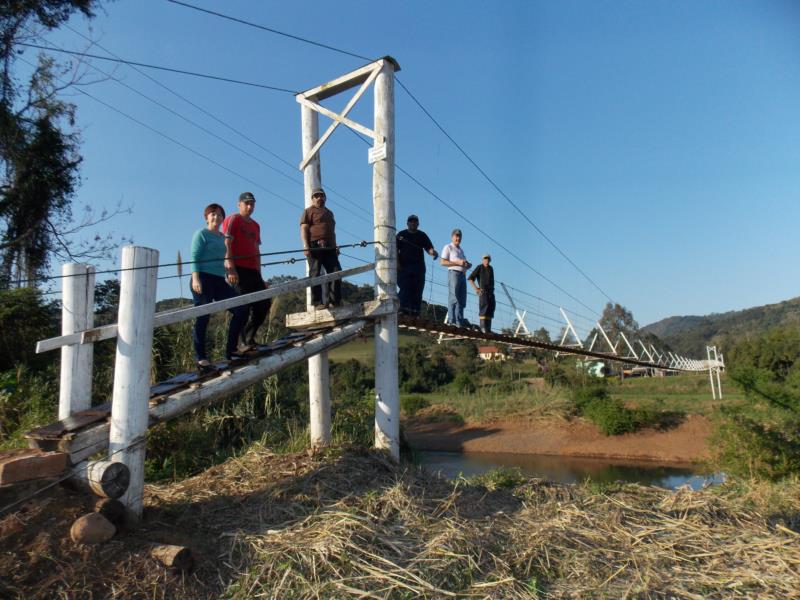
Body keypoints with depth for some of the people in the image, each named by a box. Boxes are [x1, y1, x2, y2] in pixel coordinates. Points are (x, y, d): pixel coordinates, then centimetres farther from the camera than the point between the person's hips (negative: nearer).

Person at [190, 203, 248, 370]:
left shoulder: (223, 238, 21)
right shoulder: (201, 233, 2)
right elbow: (195, 257, -7)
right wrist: (195, 278, -18)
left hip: (220, 281, 7)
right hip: (204, 279, -7)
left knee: (241, 309, -2)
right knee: (203, 317, -9)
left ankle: (231, 350, 5)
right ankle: (201, 359, -5)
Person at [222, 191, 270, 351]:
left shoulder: (255, 225, 23)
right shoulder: (232, 220, 1)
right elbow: (226, 246, -8)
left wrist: (259, 274, 18)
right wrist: (231, 269, -18)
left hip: (253, 270, 8)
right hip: (238, 269, -8)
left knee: (265, 303, 4)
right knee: (244, 305, -11)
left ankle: (248, 337, 12)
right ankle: (243, 342, -7)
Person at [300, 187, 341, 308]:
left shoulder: (329, 213, 28)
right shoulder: (309, 211, 6)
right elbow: (304, 229, -4)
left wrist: (335, 246, 20)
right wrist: (306, 246, -17)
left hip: (329, 248, 7)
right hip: (315, 247, -7)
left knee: (336, 272, -2)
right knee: (315, 274, -7)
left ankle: (334, 301, 0)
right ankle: (317, 302, -7)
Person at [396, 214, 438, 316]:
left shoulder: (422, 235, 15)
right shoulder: (401, 235, 11)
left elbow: (429, 248, 6)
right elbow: (396, 250, 5)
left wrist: (433, 252, -18)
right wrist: (397, 263, -8)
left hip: (418, 267, 2)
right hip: (404, 267, -2)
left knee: (417, 291, -2)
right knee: (405, 289, -11)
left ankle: (415, 313, -1)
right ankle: (404, 313, -14)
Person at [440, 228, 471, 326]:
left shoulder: (461, 249, 27)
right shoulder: (448, 247, 5)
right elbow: (443, 262, -6)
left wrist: (467, 264, 9)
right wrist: (458, 263, -14)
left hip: (462, 274, 7)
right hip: (454, 273, -7)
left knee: (462, 299, 3)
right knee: (453, 298, -12)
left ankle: (460, 322, 4)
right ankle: (451, 320, -14)